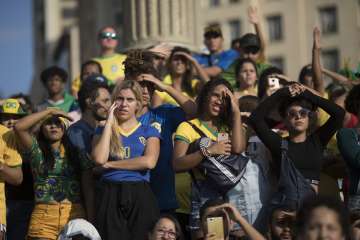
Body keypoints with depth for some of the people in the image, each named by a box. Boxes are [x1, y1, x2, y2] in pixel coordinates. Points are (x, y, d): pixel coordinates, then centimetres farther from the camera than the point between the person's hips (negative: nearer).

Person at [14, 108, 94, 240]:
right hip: (43, 217, -1)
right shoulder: (37, 151, 8)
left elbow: (88, 189, 7)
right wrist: (49, 111, -1)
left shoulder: (77, 153, 11)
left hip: (74, 215, 1)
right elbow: (19, 126, -7)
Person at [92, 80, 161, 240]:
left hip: (139, 195, 0)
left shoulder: (149, 132, 10)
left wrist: (110, 164, -6)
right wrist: (109, 123, 0)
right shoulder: (103, 131, 13)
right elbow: (99, 159, -8)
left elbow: (149, 162, -10)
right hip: (109, 195, 1)